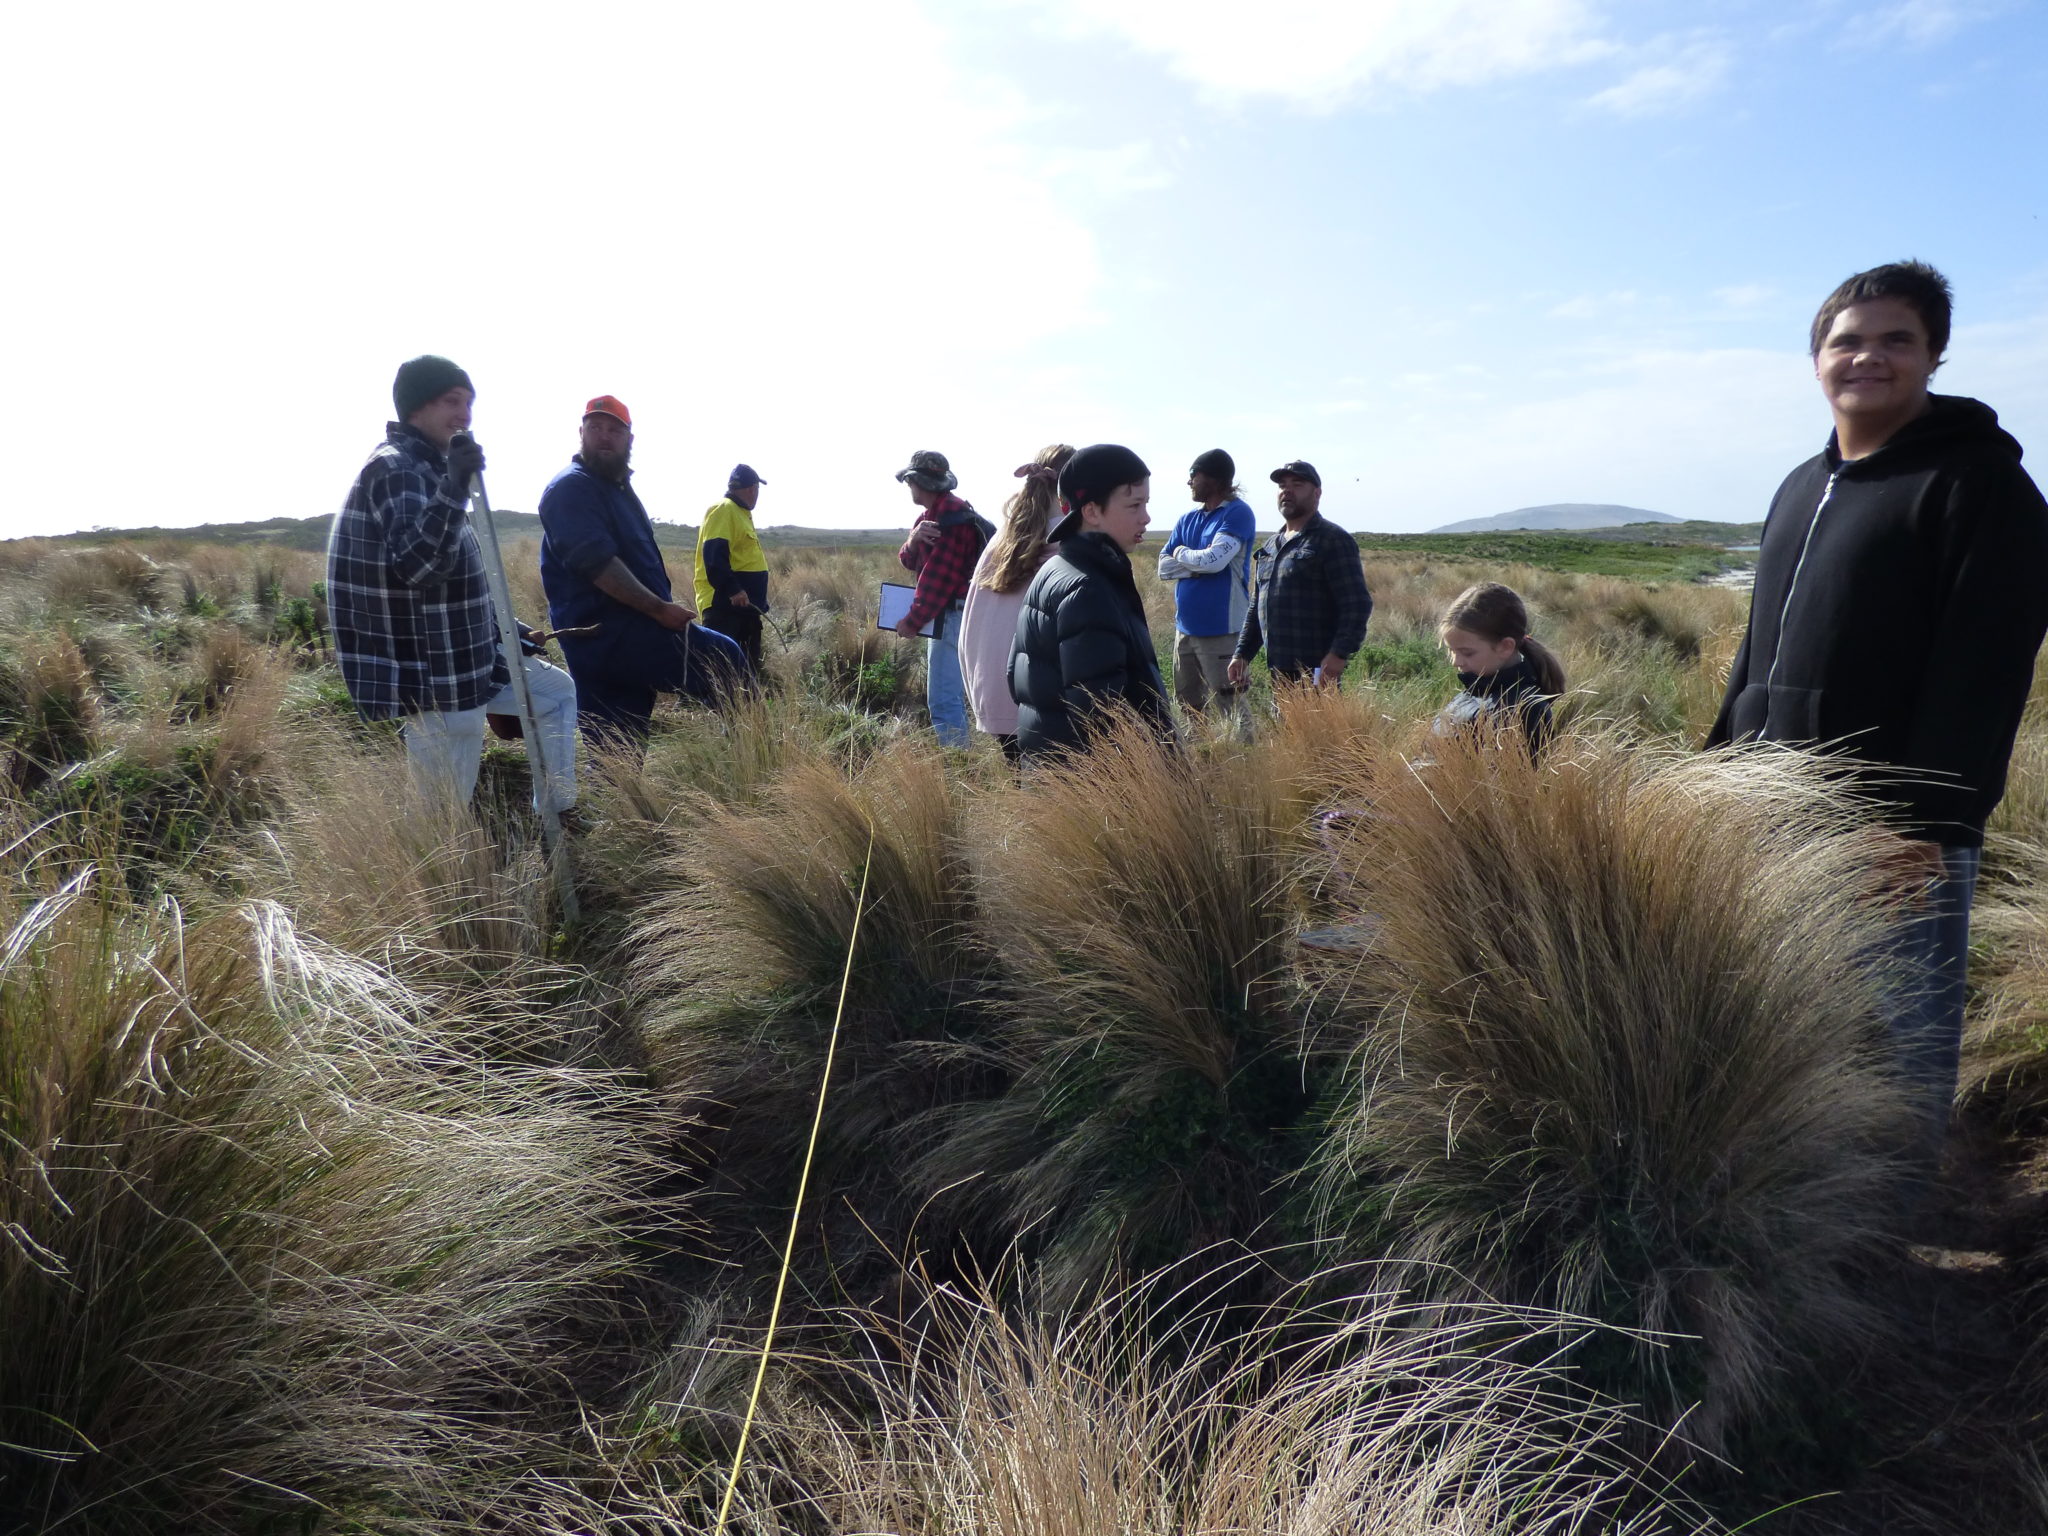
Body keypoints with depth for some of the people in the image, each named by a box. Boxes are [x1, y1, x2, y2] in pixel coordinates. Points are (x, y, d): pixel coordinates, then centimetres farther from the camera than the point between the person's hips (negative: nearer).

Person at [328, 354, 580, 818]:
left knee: (558, 692, 21)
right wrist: (455, 487, -38)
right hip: (430, 679, -10)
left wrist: (503, 628, 21)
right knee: (444, 815, -5)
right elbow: (418, 566, -31)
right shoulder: (395, 470, -16)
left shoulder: (427, 469, 16)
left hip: (465, 658, 10)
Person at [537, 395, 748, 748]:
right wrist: (660, 608, -21)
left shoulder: (618, 487, 23)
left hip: (623, 633, 10)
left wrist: (666, 605, 18)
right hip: (608, 635, -10)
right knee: (727, 660, -7)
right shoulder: (571, 488, -10)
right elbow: (598, 563, -22)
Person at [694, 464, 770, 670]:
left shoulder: (740, 513, 21)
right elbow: (714, 556, -22)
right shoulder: (724, 510, -11)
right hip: (724, 604, -11)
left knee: (748, 664, 14)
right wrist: (732, 589, -30)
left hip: (743, 605, 11)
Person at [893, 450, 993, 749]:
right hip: (947, 614, 11)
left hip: (955, 616, -11)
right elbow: (908, 562, 8)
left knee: (944, 700, -12)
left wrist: (912, 622, -15)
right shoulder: (931, 514, 13)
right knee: (950, 694, 21)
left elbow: (937, 578, -21)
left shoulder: (954, 520, -19)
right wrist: (913, 540, -15)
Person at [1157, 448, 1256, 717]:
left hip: (1221, 630, -7)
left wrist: (1181, 553, -2)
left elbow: (1214, 559, -21)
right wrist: (1200, 564, -10)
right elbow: (1164, 567, 6)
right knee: (1186, 708, 13)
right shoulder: (1187, 520, 13)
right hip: (1185, 628, 8)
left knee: (1229, 709, -4)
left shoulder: (1237, 513, -8)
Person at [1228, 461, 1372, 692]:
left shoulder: (1333, 541, -5)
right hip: (1279, 671, 8)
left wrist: (1338, 655, -24)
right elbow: (1257, 606, 26)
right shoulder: (1270, 547, 20)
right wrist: (1242, 654, 18)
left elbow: (1357, 605, -13)